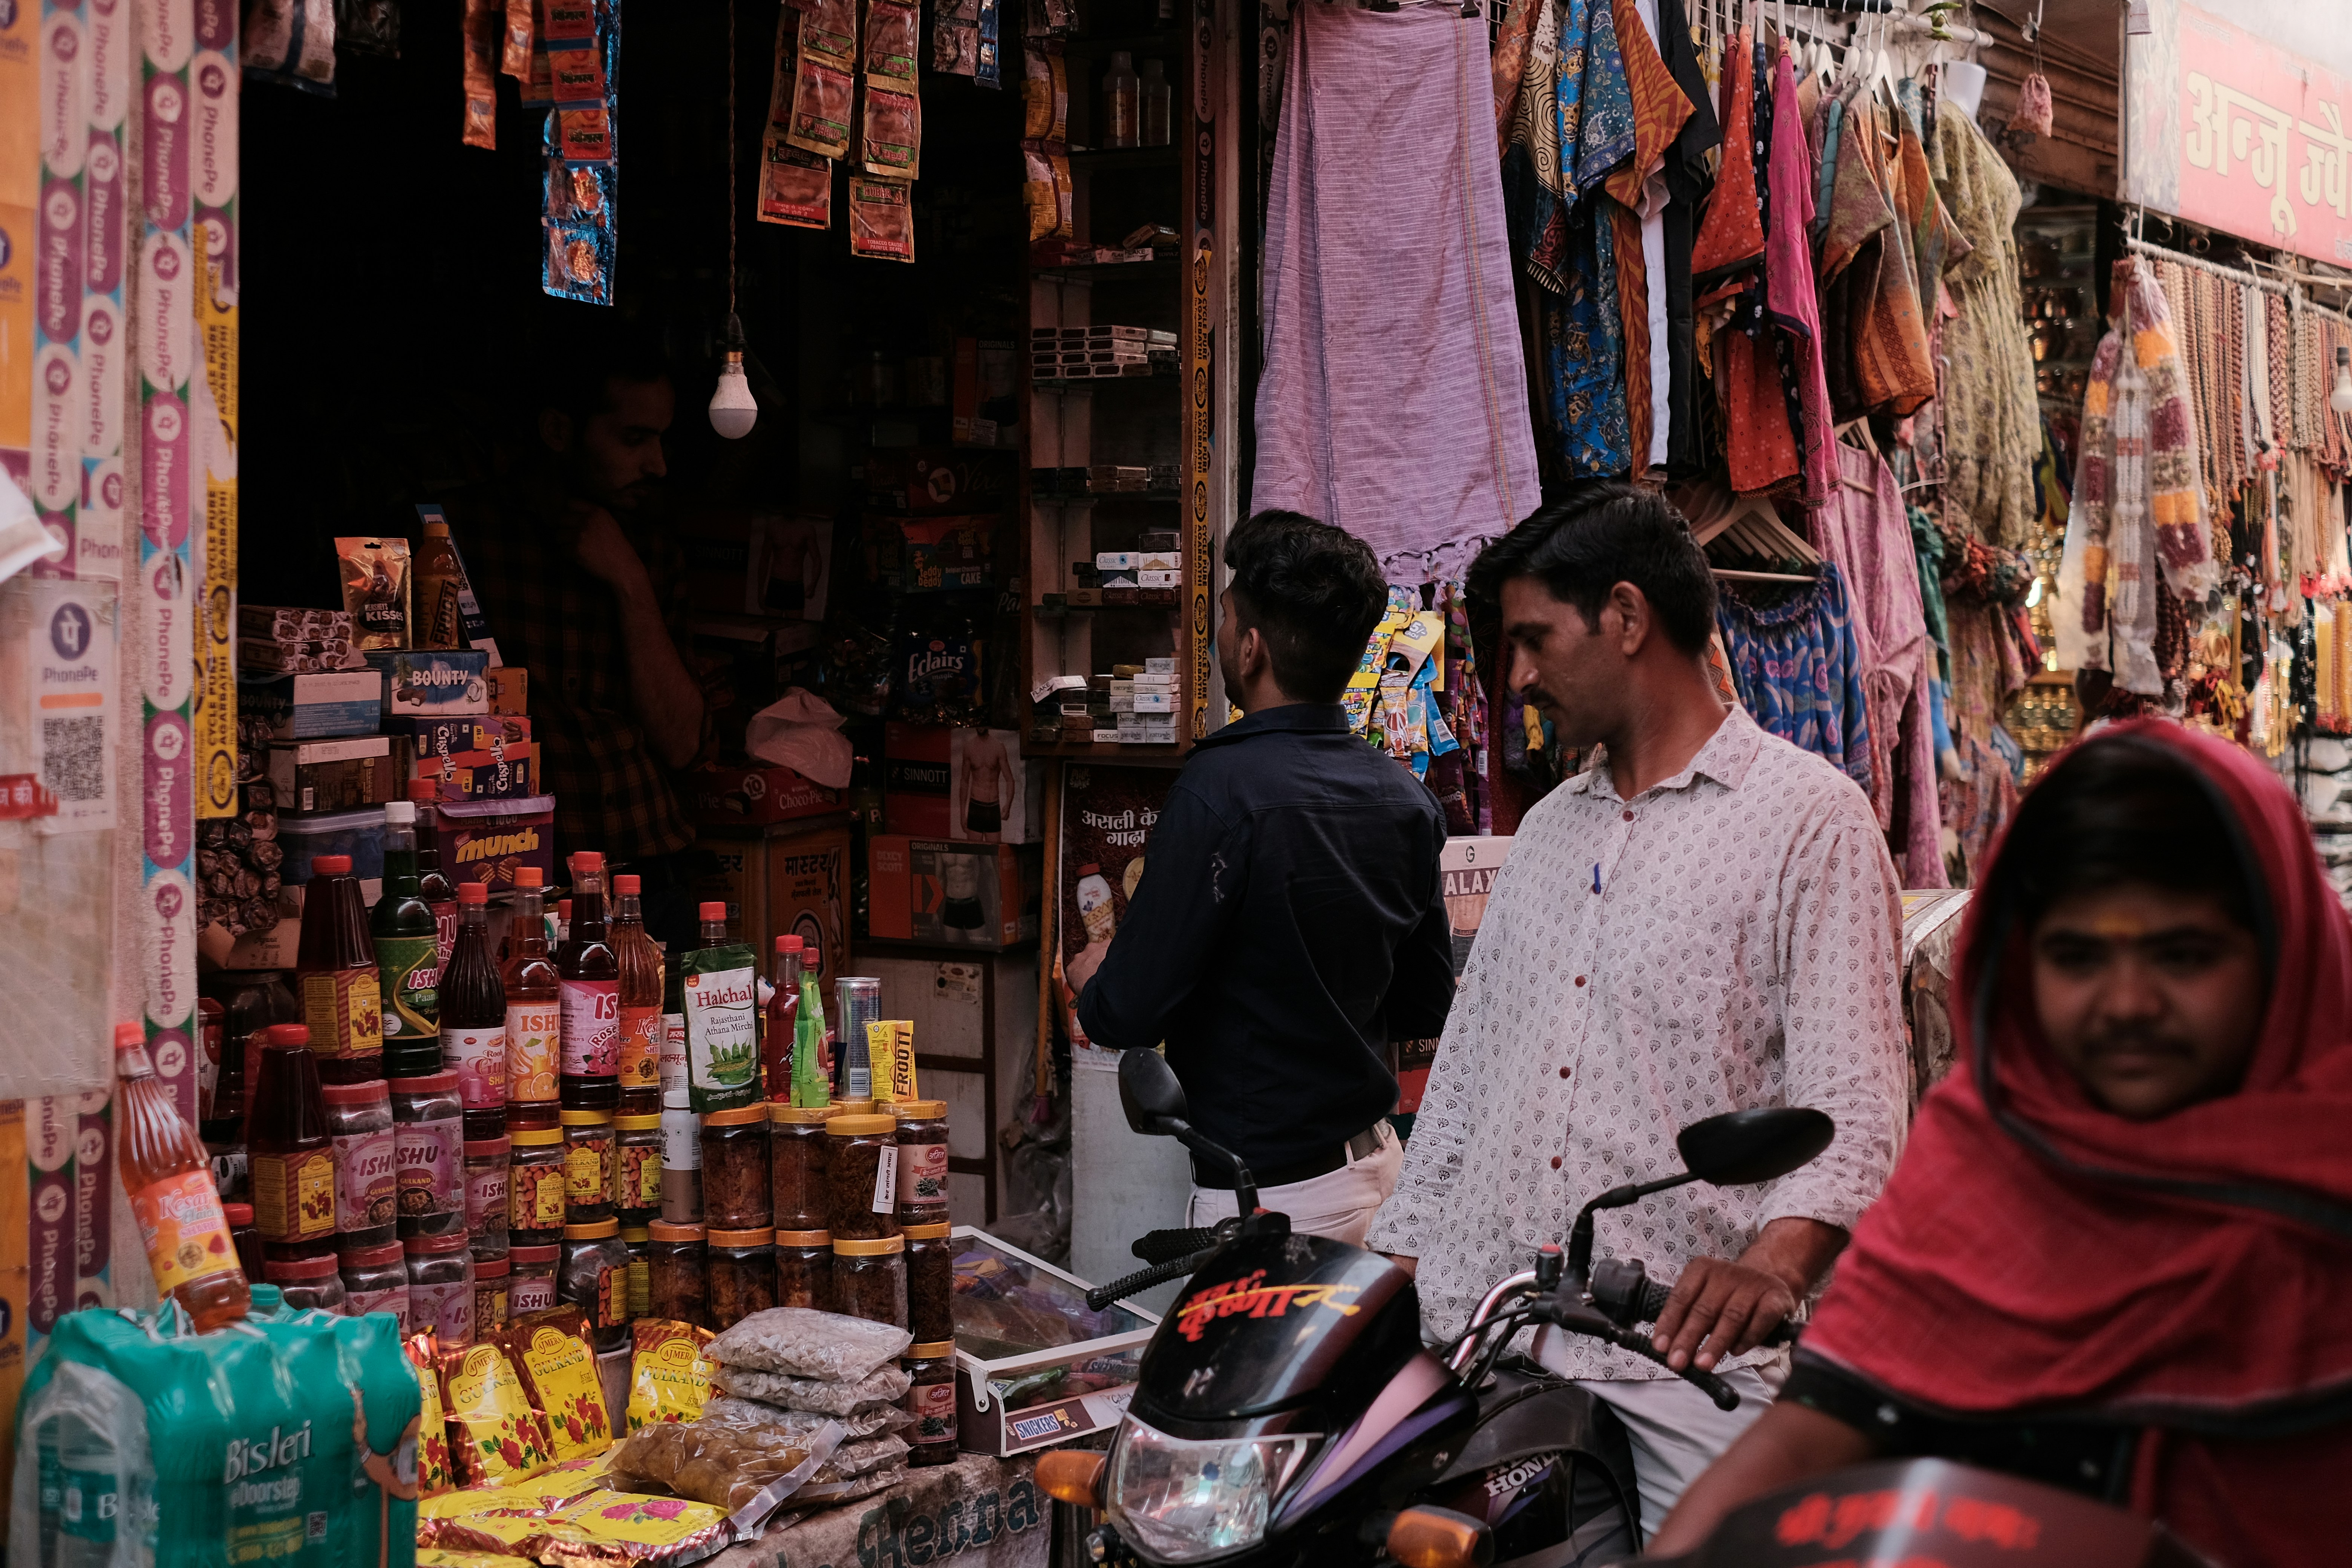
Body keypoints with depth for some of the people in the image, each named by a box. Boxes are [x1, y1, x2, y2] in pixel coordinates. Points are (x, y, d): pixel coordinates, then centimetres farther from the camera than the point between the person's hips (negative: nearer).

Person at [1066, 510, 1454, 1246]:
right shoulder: (1407, 799, 1)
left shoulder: (1222, 791, -20)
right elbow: (1426, 1004, 11)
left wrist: (1092, 979, 3)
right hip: (1378, 1160, 7)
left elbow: (1128, 1016, -19)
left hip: (1272, 1193, -7)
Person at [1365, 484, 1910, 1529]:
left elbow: (1854, 1096, -11)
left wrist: (1777, 1260, -29)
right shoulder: (1549, 829, 23)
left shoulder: (1810, 816, -1)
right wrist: (1394, 1264, 16)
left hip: (1688, 1345, -5)